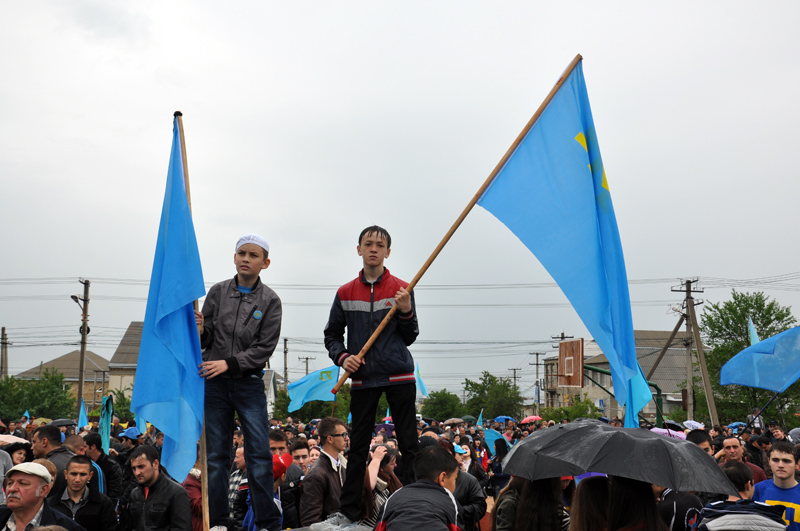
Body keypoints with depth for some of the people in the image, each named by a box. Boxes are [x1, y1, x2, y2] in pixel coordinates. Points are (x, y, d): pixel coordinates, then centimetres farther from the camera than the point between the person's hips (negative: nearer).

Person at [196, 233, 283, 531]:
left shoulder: (270, 301, 1)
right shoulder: (218, 292, 7)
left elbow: (265, 348, -6)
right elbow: (206, 339, 7)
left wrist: (229, 363, -15)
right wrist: (200, 331, -16)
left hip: (250, 384, -2)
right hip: (215, 383, 2)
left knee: (259, 454, -4)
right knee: (217, 455, 6)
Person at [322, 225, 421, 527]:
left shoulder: (401, 289, 3)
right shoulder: (346, 293, 7)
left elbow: (410, 338, 4)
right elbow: (332, 335, 13)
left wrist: (406, 311, -14)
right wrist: (343, 357, -6)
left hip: (399, 377, -1)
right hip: (363, 378, 1)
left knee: (408, 444, 1)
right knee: (358, 446, 7)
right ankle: (348, 511, 14)